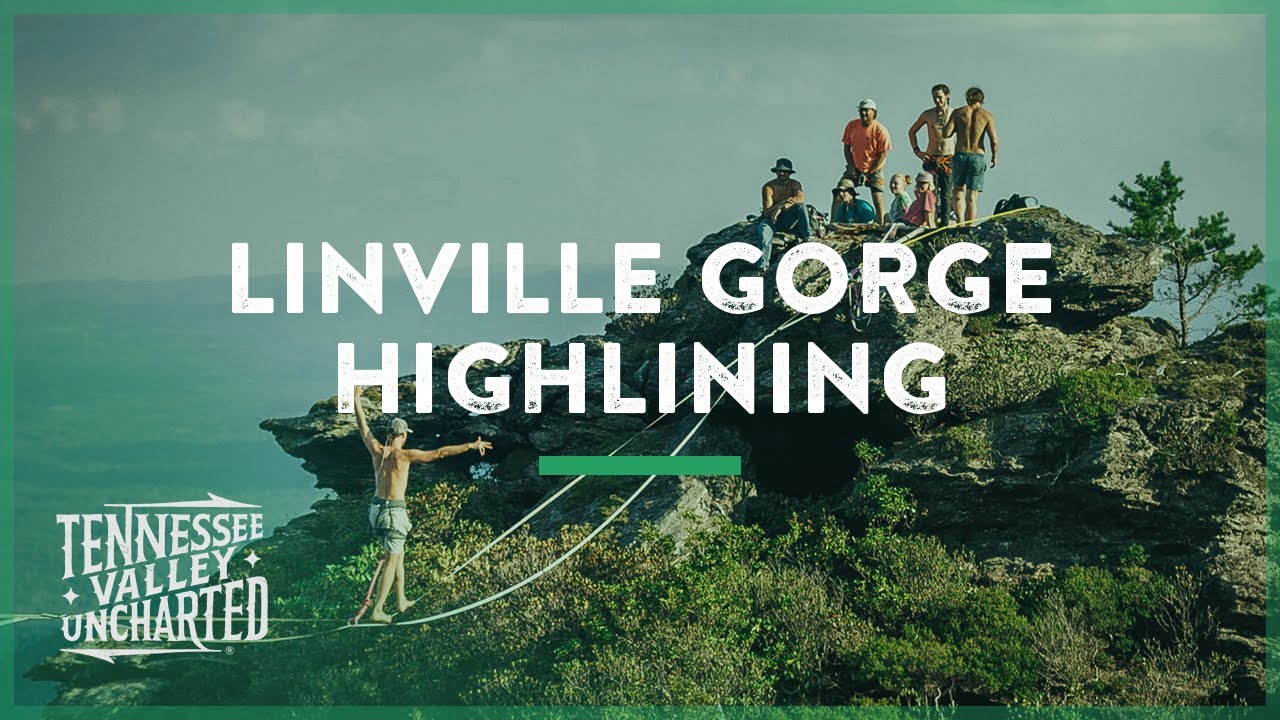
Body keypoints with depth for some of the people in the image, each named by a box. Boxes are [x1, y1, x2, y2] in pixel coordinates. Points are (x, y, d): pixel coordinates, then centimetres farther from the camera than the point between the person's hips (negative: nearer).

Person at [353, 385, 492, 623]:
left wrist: (357, 399, 31)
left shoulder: (376, 450, 0)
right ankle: (377, 611, 0)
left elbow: (363, 425, 17)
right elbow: (440, 453, -19)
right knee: (392, 562, 0)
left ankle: (401, 600, 32)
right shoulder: (404, 455, -15)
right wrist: (470, 446, -18)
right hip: (394, 512, -7)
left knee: (398, 554, 23)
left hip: (376, 509, 7)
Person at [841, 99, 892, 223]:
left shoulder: (880, 130, -15)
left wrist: (867, 174, -15)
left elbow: (882, 156, -13)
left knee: (878, 202, -11)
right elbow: (847, 148, 4)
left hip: (874, 170, -3)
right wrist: (851, 168, -7)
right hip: (855, 169, 3)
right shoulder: (852, 125, -5)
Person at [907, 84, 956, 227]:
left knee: (946, 195, -2)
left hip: (949, 160, -1)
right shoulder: (928, 114, 5)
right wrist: (916, 150, 6)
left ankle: (944, 223, 1)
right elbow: (912, 131, 17)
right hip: (931, 159, 1)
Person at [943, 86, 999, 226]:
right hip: (978, 156, -1)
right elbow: (994, 141, -6)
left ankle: (961, 223, 2)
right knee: (972, 197, 3)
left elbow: (946, 133, -4)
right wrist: (994, 156, 11)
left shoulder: (958, 112, 4)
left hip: (960, 155, 1)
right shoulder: (986, 115, 2)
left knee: (959, 190, 15)